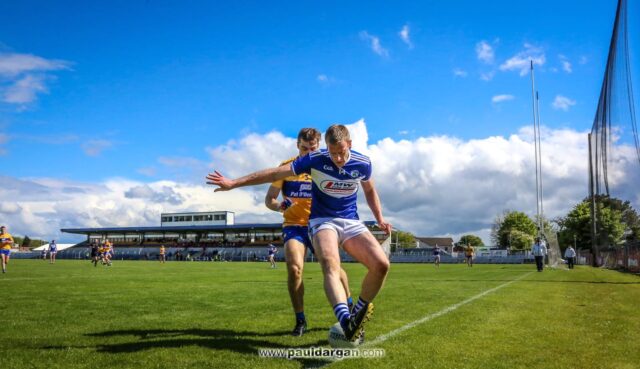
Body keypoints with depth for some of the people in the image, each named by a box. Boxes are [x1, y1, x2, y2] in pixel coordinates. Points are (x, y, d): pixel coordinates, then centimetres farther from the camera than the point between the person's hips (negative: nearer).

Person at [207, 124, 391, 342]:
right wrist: (234, 183, -17)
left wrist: (380, 219, 13)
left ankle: (358, 315, 4)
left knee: (381, 264, -16)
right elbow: (276, 173, -14)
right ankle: (346, 321, -53)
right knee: (331, 266, -33)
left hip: (352, 223, 4)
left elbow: (370, 190, 18)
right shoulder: (315, 159, -13)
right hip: (322, 221, -3)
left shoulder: (363, 163, -4)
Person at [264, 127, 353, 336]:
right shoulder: (286, 167, -1)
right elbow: (269, 199, 1)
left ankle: (350, 306, 22)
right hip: (294, 225, -1)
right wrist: (280, 206, -21)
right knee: (294, 267, -21)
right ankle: (300, 321, -4)